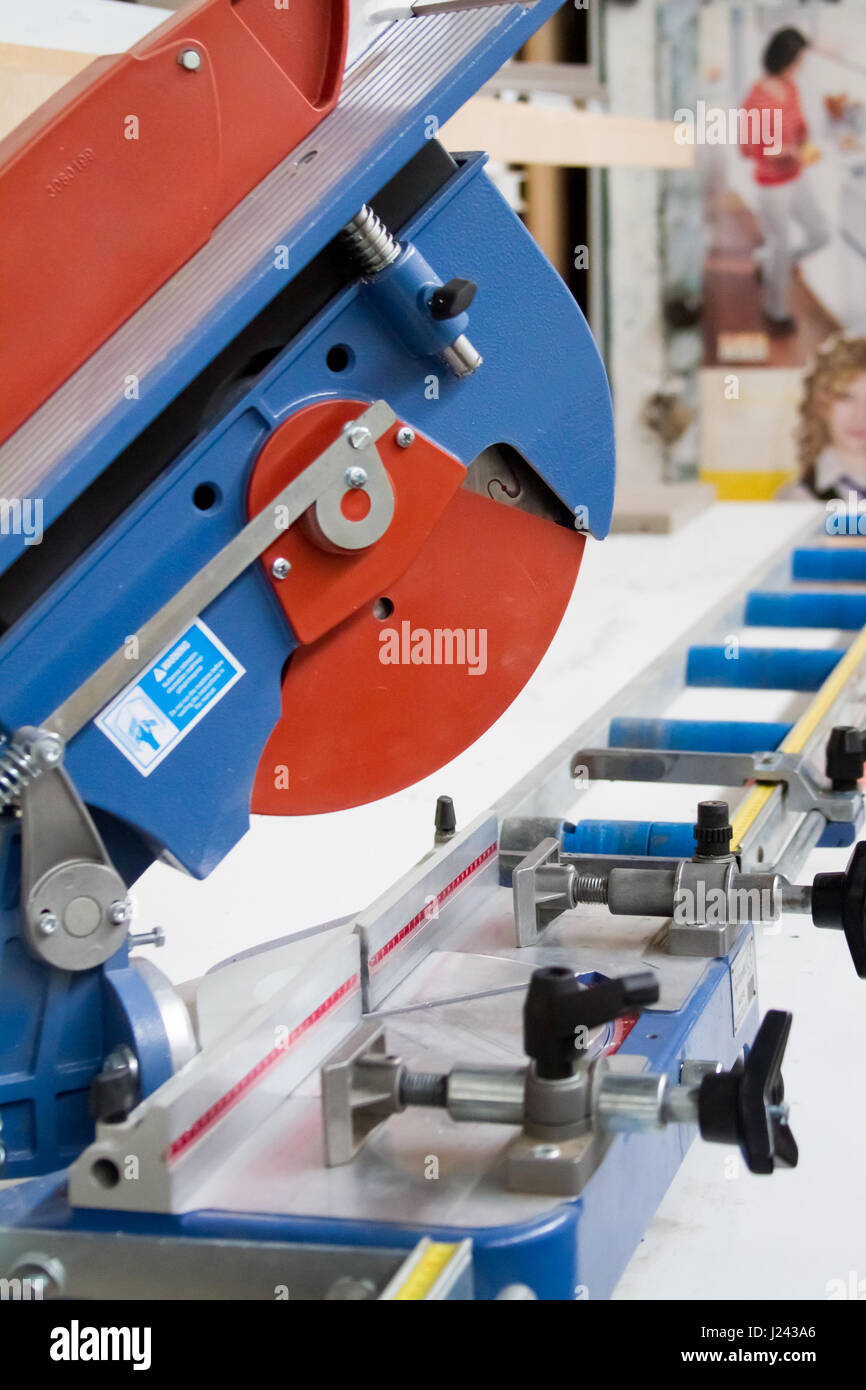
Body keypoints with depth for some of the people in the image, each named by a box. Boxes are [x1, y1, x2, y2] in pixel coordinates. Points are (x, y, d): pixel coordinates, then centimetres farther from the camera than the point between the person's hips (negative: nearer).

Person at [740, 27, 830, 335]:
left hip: (795, 179, 8)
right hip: (772, 186, -8)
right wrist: (789, 152, -30)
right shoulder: (756, 100, -27)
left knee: (820, 235, 14)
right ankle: (776, 311, 35)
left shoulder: (790, 87, -2)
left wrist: (805, 144, -10)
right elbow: (748, 148, -22)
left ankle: (770, 265, 39)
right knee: (781, 250, 9)